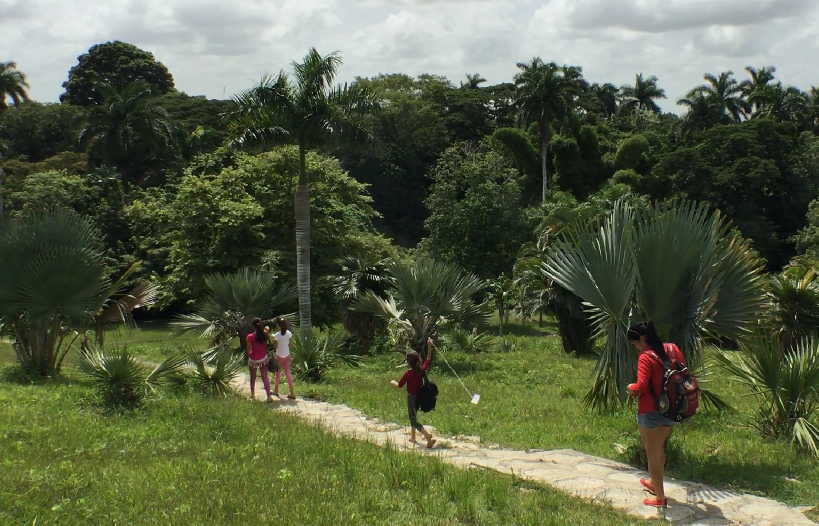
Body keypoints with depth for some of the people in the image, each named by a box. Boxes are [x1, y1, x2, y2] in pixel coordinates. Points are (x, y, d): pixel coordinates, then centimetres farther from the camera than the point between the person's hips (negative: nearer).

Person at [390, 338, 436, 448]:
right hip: (420, 397, 7)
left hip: (412, 397, -7)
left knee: (414, 420, -3)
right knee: (413, 416, 27)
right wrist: (429, 346, 7)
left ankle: (429, 437, -21)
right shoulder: (422, 370, -8)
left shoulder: (408, 374, -22)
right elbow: (428, 359, 8)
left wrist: (393, 382, 12)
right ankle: (413, 437, 40)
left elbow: (399, 385, -8)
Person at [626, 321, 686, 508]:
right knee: (660, 450, 28)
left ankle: (660, 497, 17)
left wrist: (631, 388, -8)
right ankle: (655, 483, 47)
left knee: (653, 455, 8)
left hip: (651, 413, -8)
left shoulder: (646, 358, -21)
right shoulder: (672, 349, 0)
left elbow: (641, 387, -29)